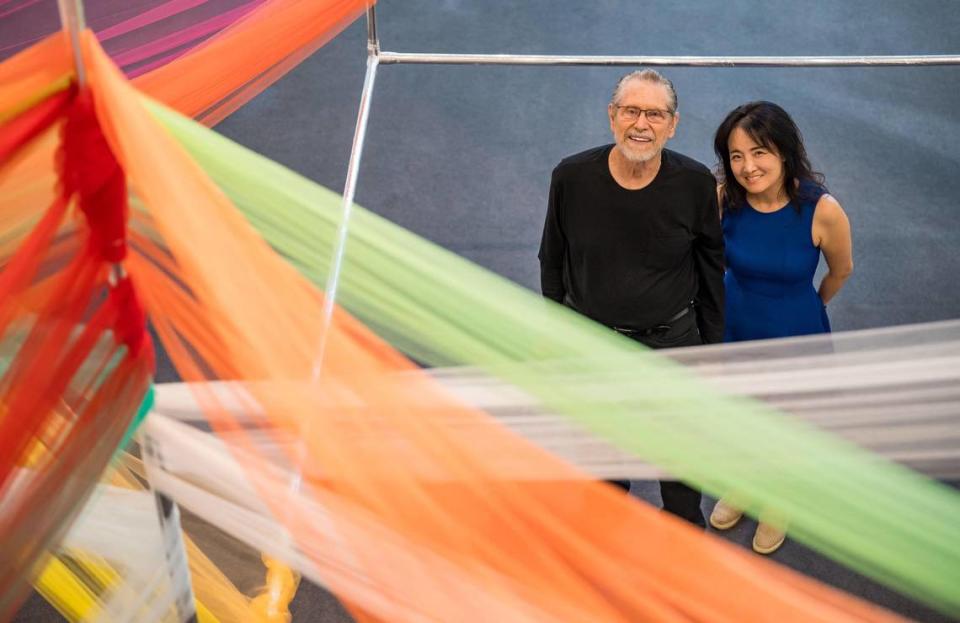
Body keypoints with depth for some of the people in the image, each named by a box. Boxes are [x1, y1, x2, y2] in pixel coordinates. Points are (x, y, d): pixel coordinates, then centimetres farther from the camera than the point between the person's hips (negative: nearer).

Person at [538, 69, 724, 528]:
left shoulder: (695, 183, -18)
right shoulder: (572, 177, -18)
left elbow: (711, 268, -3)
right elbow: (552, 261, -2)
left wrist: (712, 346, 3)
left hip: (671, 343, 0)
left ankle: (685, 529, 50)